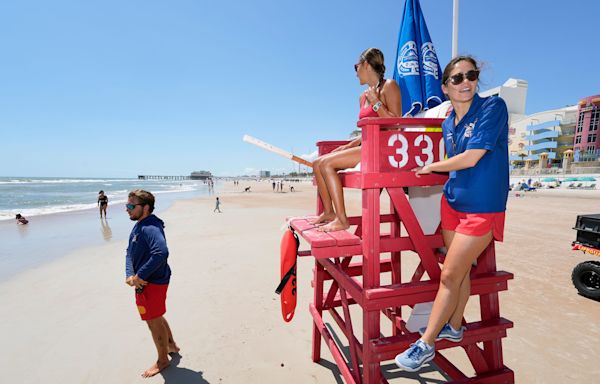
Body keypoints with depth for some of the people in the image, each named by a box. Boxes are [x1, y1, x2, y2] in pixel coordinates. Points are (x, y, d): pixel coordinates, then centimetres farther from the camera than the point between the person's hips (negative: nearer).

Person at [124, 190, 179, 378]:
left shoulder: (150, 228, -26)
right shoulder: (138, 226, 7)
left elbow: (161, 253, -41)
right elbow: (130, 252, 9)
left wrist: (140, 276, -30)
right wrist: (130, 275, -7)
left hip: (152, 283, -10)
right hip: (143, 282, 10)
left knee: (154, 321, 8)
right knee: (156, 317, 25)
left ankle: (162, 360, 30)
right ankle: (171, 345, 47)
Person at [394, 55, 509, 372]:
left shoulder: (493, 107, -12)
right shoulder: (447, 124, 7)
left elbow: (470, 158, -18)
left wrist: (430, 167, -6)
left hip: (482, 207, -6)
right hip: (452, 201, 6)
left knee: (449, 276, -1)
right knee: (460, 270, 17)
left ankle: (426, 344, 14)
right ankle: (453, 326, 37)